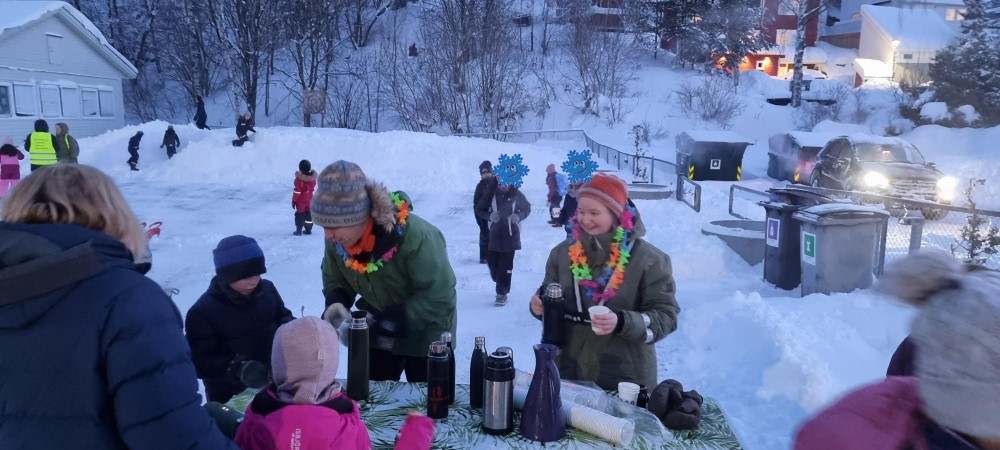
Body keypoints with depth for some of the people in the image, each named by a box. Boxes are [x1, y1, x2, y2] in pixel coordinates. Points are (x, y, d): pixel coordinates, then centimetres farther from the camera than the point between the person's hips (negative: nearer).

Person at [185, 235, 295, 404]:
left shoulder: (267, 289, -7)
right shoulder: (202, 312, -22)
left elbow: (282, 316, 10)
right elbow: (199, 362, -23)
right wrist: (238, 368, -38)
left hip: (272, 385, 5)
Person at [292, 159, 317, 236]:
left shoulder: (299, 179, -23)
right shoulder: (313, 177, -6)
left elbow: (297, 191, -18)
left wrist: (294, 200, -9)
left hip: (301, 201, -5)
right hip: (309, 199, 5)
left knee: (300, 214, 4)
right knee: (309, 214, 14)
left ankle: (299, 230, 4)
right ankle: (308, 229, 20)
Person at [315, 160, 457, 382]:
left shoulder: (415, 236, -36)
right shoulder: (336, 240, -17)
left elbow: (439, 299, -30)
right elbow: (335, 281, 0)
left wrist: (386, 321, -35)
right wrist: (335, 305, -22)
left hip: (425, 336, -5)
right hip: (378, 334, 5)